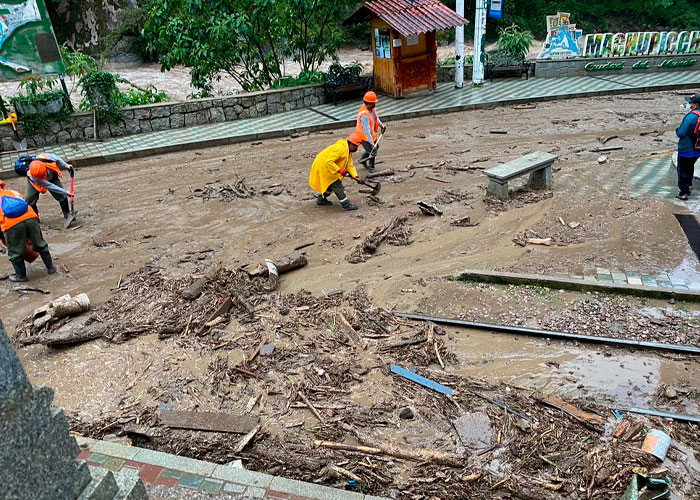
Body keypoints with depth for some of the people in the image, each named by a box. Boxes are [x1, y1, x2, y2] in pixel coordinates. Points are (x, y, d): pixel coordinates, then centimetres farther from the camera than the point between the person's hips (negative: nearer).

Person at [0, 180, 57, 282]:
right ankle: (50, 267, 33)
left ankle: (21, 276, 26)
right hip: (29, 217, 4)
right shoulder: (12, 192, 30)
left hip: (11, 224, -3)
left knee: (15, 253, 15)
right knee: (40, 245, 22)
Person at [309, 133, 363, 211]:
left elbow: (350, 165, 4)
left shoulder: (348, 151, 6)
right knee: (337, 185, -11)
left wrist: (355, 177, -7)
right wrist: (340, 170, -30)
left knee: (331, 184, 19)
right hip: (323, 166, -10)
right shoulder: (340, 149, -27)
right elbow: (329, 162, -32)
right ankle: (346, 204, -10)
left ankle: (321, 199, 35)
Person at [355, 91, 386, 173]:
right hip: (364, 136, -10)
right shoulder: (364, 115, -35)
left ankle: (362, 159, 44)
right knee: (372, 151, 0)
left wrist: (381, 124, -5)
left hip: (371, 133, 10)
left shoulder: (371, 108, -6)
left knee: (375, 147, 25)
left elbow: (375, 116, 12)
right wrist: (371, 143, -38)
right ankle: (371, 168, 24)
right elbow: (367, 130, -37)